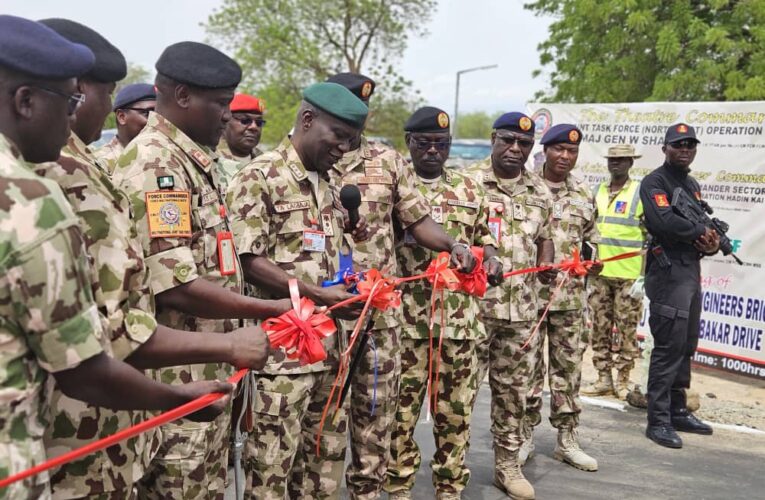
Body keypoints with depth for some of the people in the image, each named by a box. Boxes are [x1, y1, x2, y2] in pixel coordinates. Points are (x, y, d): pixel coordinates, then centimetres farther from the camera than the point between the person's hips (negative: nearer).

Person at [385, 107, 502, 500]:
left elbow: (485, 238, 20)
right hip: (404, 318, -2)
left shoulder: (471, 190, 14)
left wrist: (490, 259, -2)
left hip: (460, 318, 3)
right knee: (401, 408, 4)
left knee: (456, 409, 9)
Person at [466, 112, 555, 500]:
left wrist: (546, 265, -2)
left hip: (522, 309, 5)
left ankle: (507, 463, 26)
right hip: (473, 304, -4)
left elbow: (544, 239, 18)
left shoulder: (540, 192, 12)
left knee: (513, 389, 12)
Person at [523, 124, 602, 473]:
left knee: (569, 365, 8)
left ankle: (567, 439, 19)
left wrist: (592, 262, 1)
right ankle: (526, 435, 17)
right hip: (529, 292, -4)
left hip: (571, 296, 4)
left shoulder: (584, 195, 11)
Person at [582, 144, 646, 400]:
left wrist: (647, 273, -7)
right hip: (598, 273, 5)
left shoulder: (641, 193, -1)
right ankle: (603, 379, 17)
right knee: (600, 328, 8)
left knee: (627, 328, 2)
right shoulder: (598, 192, 13)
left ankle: (623, 381, 12)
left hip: (629, 275, -5)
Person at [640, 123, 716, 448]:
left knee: (686, 346, 13)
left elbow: (703, 223, 19)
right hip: (668, 272, -9)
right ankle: (658, 421, -5)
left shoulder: (692, 185, 20)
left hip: (692, 271, 9)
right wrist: (701, 233, -10)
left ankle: (678, 411, 23)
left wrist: (712, 242, -4)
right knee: (669, 346, -10)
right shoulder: (655, 182, -7)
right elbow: (664, 221, -23)